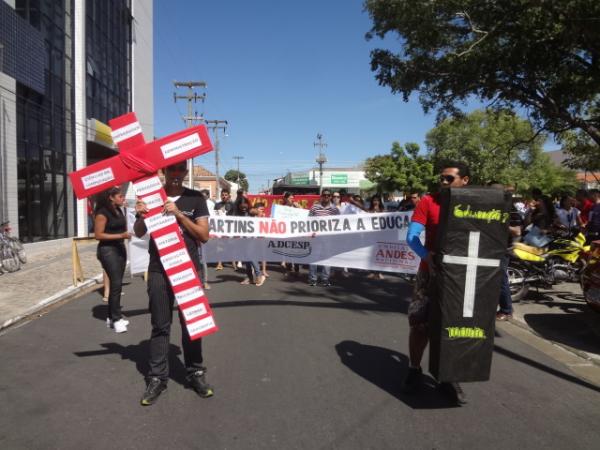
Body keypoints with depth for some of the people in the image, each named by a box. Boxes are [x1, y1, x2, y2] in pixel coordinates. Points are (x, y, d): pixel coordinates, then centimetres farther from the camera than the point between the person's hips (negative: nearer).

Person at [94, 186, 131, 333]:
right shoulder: (102, 213, -12)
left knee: (116, 283, 11)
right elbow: (98, 234, -17)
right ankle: (116, 319, -4)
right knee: (116, 283, -11)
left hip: (120, 248, 8)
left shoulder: (119, 211, 11)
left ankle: (112, 316, 20)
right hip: (107, 250, -8)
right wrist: (120, 235, -22)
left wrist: (126, 234, 10)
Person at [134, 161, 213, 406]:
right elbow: (139, 233, 9)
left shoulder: (195, 198, 1)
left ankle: (196, 373, 17)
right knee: (160, 325, 6)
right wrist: (140, 215, -13)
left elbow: (204, 235, -4)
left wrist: (179, 214, -14)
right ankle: (157, 377, 15)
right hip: (159, 270, 1)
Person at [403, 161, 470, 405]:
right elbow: (411, 236, -10)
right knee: (420, 323, 3)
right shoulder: (428, 202, -4)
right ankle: (414, 370, 24)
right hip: (431, 272, -2)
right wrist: (428, 257, -28)